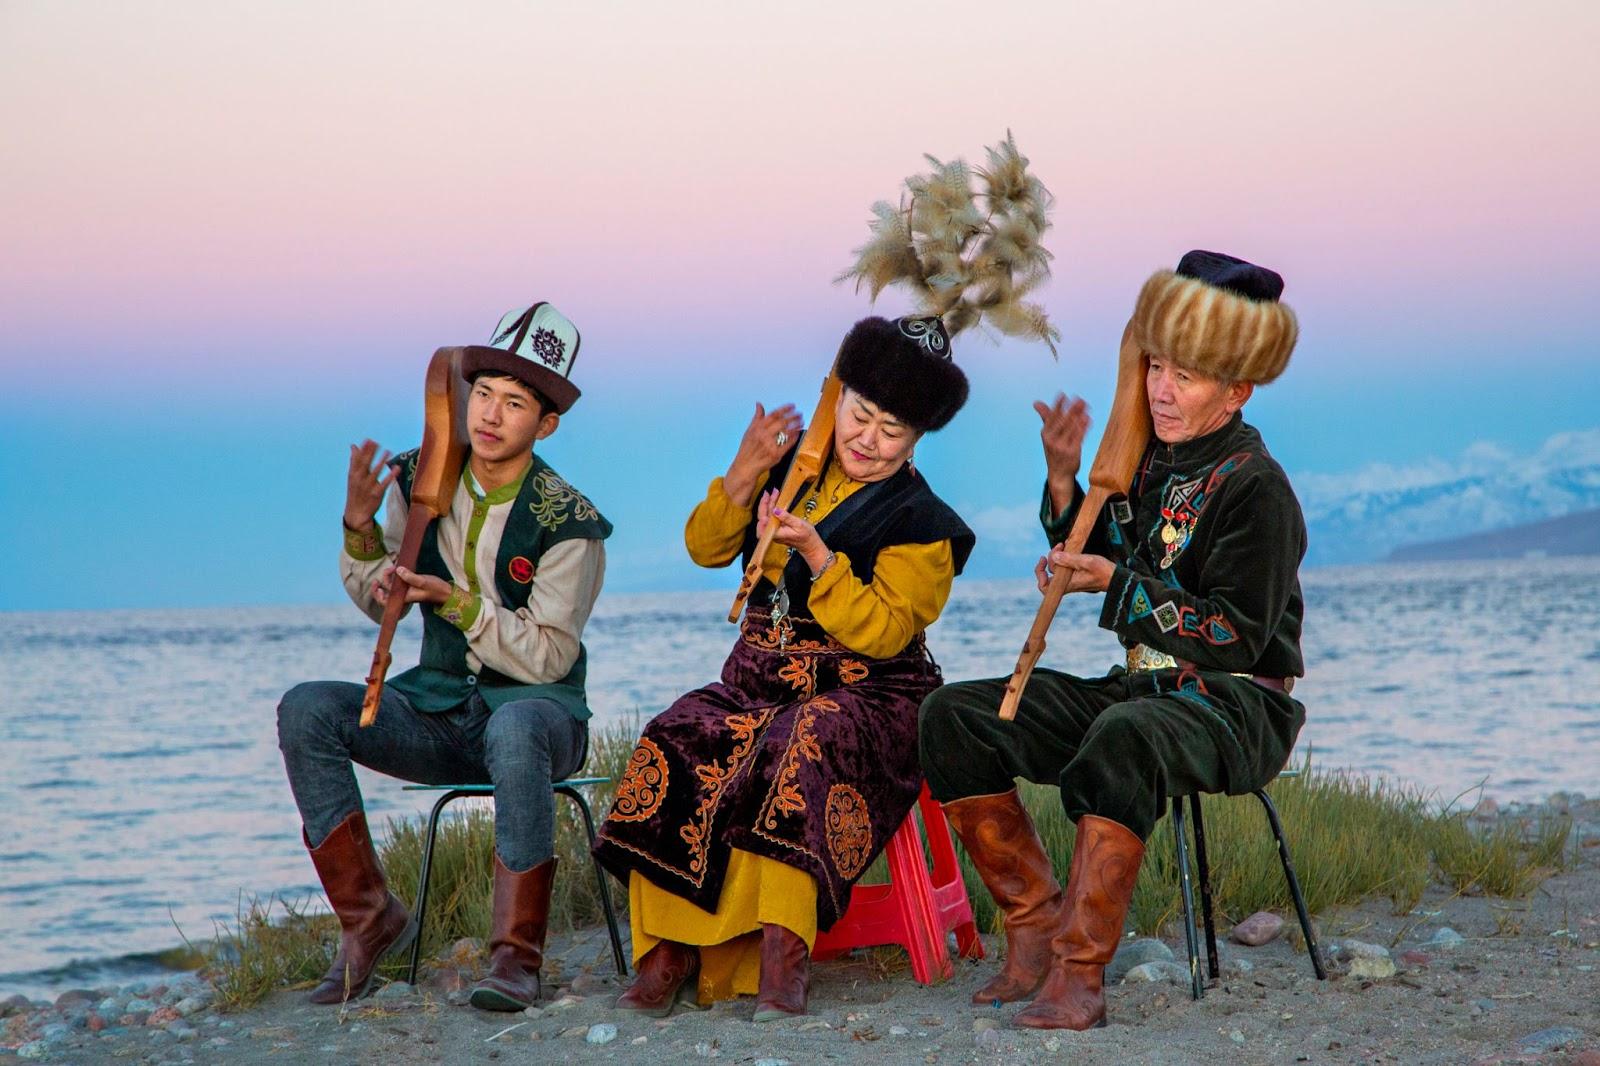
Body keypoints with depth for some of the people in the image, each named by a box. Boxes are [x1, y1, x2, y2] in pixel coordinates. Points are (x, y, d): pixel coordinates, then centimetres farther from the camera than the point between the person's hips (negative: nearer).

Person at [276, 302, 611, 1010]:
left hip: (537, 705, -5)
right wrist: (360, 524, -8)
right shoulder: (420, 482, 1)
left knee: (514, 727, -41)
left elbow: (548, 659, -13)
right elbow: (378, 603, 11)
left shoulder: (567, 522, -12)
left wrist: (460, 604, -25)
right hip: (439, 706, 5)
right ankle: (369, 919, -13)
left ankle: (517, 952, -31)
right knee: (305, 709, -20)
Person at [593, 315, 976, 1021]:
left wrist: (818, 556, -24)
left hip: (863, 693, -4)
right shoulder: (795, 467, 13)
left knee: (803, 743, -38)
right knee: (676, 745, -26)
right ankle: (667, 949, -27)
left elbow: (882, 633, -13)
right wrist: (745, 473, -8)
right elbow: (705, 548, 8)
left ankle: (781, 948, -41)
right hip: (758, 680, 4)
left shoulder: (921, 524, -1)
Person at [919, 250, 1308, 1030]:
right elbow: (1097, 568, 20)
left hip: (1235, 707, -8)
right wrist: (1065, 482, 5)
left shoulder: (1256, 488, -12)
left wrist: (1118, 583, -21)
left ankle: (1078, 975, -40)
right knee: (954, 718, -7)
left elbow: (1237, 637, -18)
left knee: (1125, 736, -43)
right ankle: (1034, 929, -7)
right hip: (1141, 687, 8)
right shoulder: (1149, 463, 11)